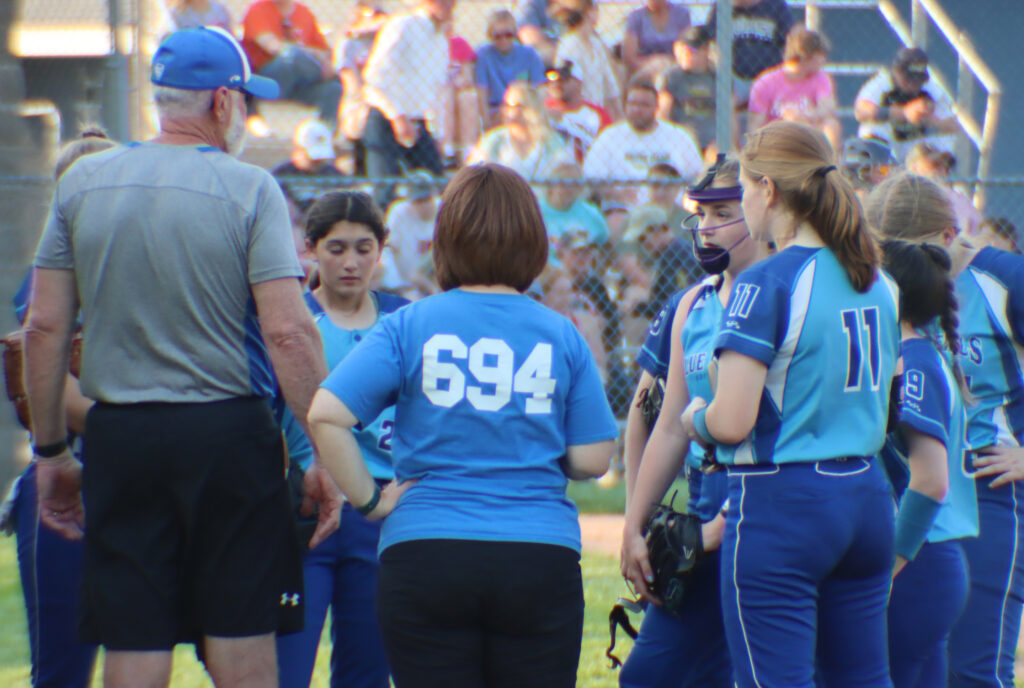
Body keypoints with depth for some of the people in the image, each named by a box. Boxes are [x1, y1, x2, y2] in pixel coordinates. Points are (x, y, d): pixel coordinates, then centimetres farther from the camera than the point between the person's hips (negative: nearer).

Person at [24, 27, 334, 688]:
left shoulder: (82, 182, 6)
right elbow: (288, 331, -12)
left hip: (119, 436, 3)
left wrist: (51, 449, 13)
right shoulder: (249, 190, -5)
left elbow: (45, 327, 5)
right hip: (227, 433, -3)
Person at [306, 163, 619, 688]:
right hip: (540, 559, 1)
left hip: (424, 553, -1)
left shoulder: (410, 326, 1)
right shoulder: (560, 336, 4)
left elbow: (325, 414, -9)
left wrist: (369, 500, 0)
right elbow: (591, 459, 3)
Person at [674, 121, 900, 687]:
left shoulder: (766, 284, -14)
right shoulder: (878, 283, 9)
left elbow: (731, 423, -18)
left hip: (781, 501, -7)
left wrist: (697, 418, 3)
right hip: (867, 497, 7)